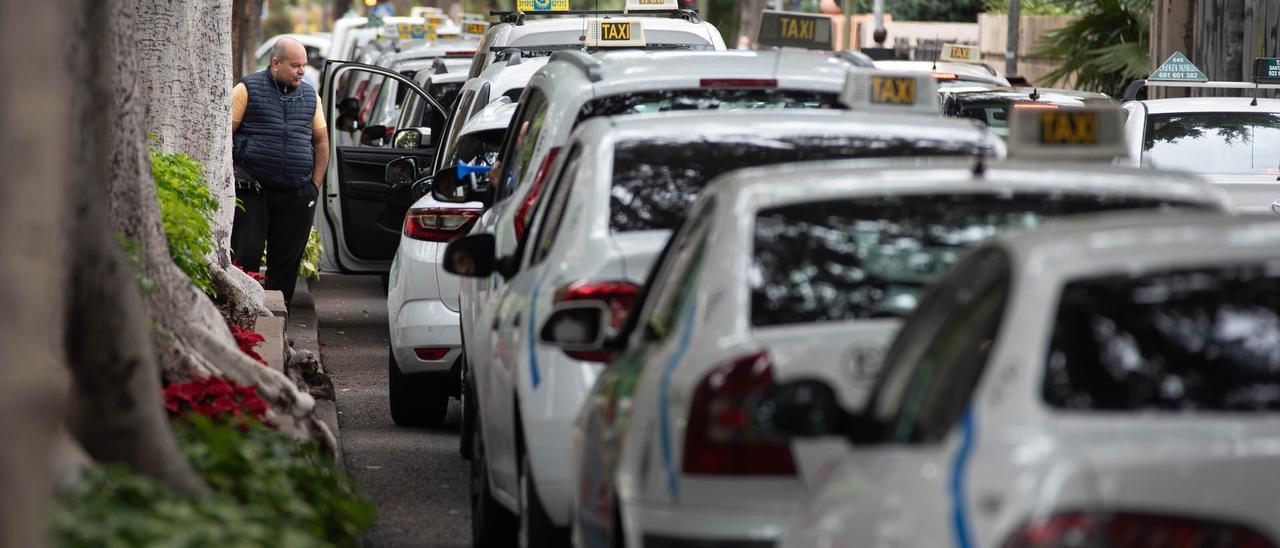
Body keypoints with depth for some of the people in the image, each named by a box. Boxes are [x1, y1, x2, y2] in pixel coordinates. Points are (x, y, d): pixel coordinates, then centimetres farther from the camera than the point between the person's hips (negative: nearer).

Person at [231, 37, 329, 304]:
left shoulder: (310, 95, 12)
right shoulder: (248, 90, -2)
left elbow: (321, 141, 18)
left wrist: (315, 185, 9)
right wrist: (230, 178, -10)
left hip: (297, 195, 4)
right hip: (252, 190, -4)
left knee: (287, 260, 6)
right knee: (246, 257, -8)